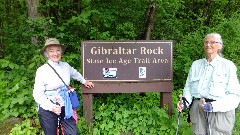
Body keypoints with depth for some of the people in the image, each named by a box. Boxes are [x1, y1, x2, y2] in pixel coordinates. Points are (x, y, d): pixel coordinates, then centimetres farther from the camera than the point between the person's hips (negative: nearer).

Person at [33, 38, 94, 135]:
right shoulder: (42, 70, -11)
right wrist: (51, 107, -23)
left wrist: (84, 81, 34)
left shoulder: (66, 66, 2)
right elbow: (38, 94, -12)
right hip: (47, 110, -4)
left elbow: (75, 73, 27)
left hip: (65, 107, 4)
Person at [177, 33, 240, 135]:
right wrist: (185, 102, -6)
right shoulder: (196, 64, 11)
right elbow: (188, 87, 13)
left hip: (220, 112, -3)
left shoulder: (228, 65, -2)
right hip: (197, 110, 3)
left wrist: (213, 106, -21)